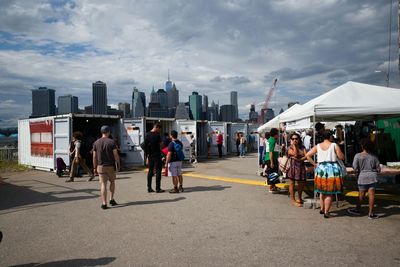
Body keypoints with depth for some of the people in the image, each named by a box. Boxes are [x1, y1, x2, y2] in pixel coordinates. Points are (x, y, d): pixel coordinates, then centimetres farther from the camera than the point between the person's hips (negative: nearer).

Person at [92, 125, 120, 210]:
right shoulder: (112, 142, -7)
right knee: (112, 182, 19)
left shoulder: (96, 143, 1)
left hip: (101, 167, 2)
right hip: (111, 166, -1)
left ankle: (104, 203, -1)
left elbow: (94, 157, 3)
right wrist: (118, 165, -2)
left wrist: (95, 167, 11)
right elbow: (116, 155, -10)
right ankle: (111, 199, 16)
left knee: (103, 184, 2)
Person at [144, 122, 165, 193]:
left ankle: (149, 188, 14)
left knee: (150, 171, 11)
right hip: (157, 156, -6)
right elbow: (161, 144, -6)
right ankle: (158, 188, 1)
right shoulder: (157, 135, -13)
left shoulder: (147, 135, 6)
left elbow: (145, 145, 9)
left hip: (150, 156, 6)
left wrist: (147, 155, 13)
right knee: (158, 171, 0)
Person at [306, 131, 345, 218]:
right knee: (329, 193, 4)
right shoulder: (334, 145, -7)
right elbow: (342, 157, -5)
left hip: (320, 169, 4)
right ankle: (326, 212, 5)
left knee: (322, 191, 20)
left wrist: (314, 163, 7)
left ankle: (322, 209, 29)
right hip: (332, 169, -3)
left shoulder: (318, 146, 3)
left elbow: (307, 155, 2)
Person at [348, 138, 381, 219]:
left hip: (362, 177, -1)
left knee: (361, 194, 10)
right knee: (371, 194, 2)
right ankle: (370, 213, 5)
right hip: (373, 177, 1)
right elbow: (378, 169, 5)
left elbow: (355, 167, -8)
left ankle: (358, 209, 24)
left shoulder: (358, 156, -7)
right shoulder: (374, 156, 0)